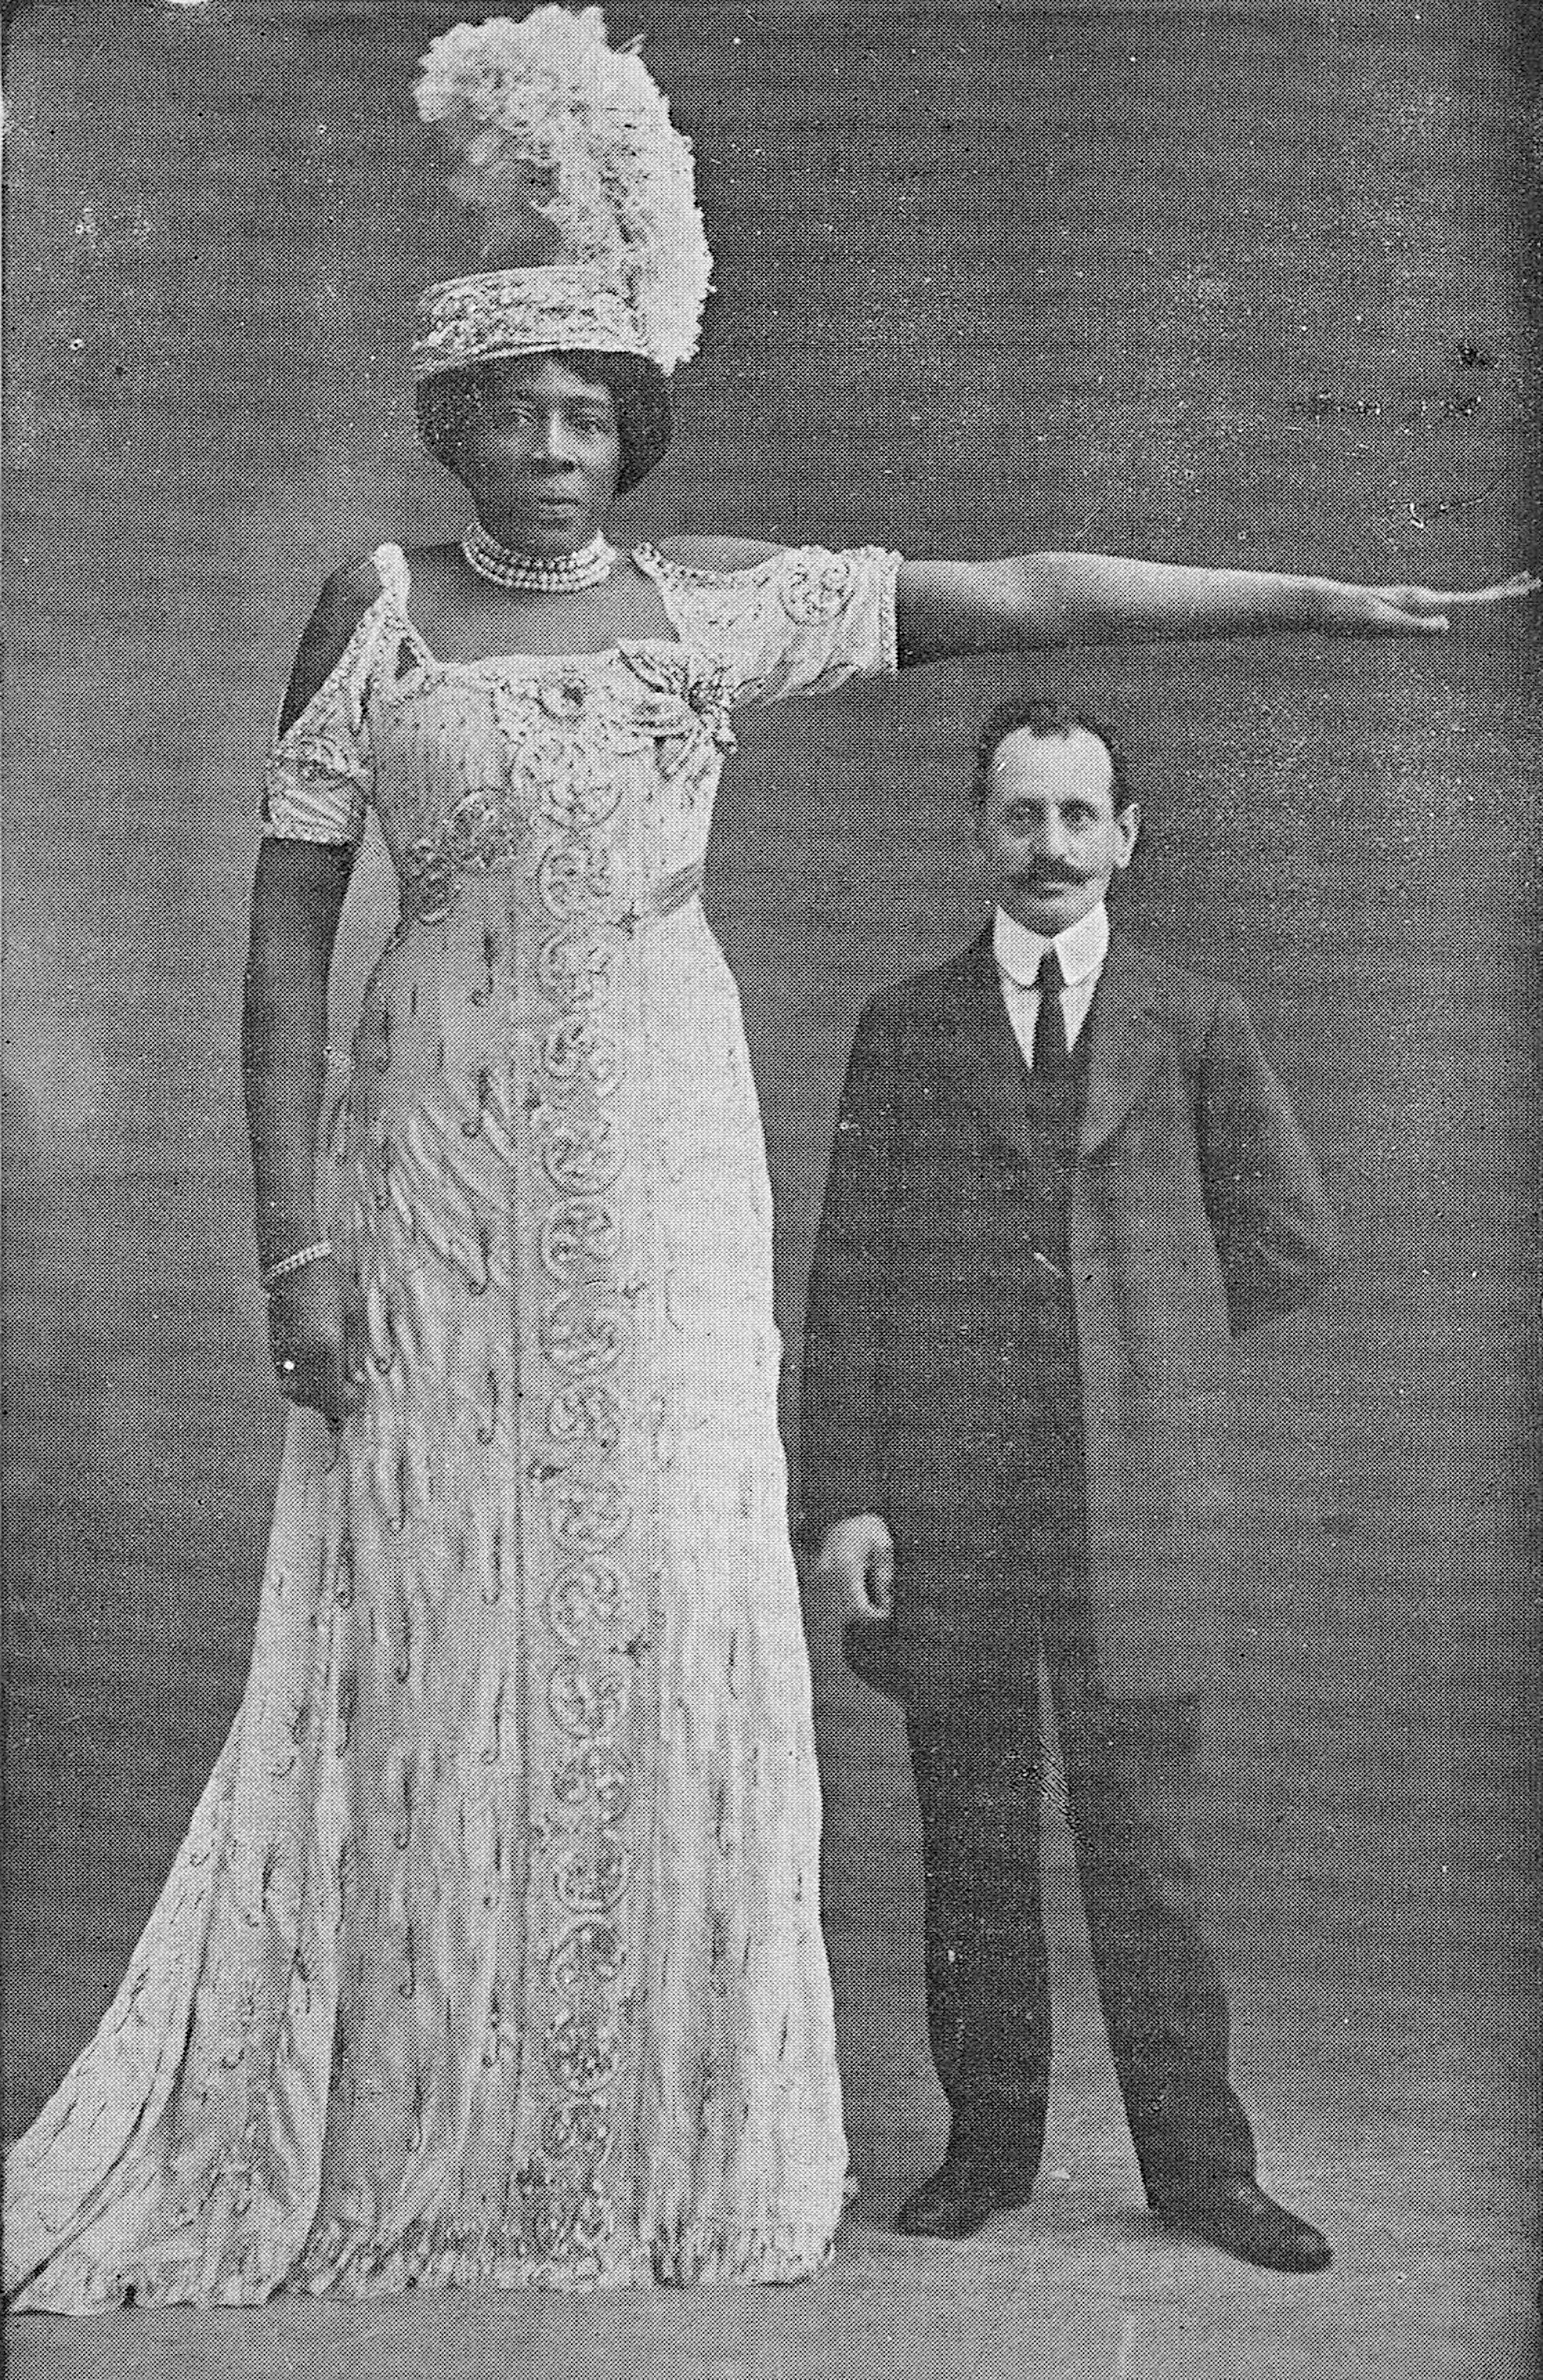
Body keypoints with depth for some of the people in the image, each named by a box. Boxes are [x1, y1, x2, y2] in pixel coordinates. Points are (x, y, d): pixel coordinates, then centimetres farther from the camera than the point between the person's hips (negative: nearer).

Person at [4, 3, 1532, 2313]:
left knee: (663, 1605, 2)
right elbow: (289, 929, -2)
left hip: (665, 1162, 2)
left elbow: (1024, 596, 2)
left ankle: (653, 2150, 15)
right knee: (428, 1621, 1)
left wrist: (1341, 598, 0)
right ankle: (386, 2150, 14)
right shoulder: (375, 610, 1)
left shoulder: (711, 601, 6)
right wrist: (294, 1225, -9)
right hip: (443, 1159, -2)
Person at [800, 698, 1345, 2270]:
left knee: (1143, 1844, 3)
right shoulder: (904, 1028, 8)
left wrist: (1143, 1343, 12)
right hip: (944, 1493, 1)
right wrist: (843, 1494, -3)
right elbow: (849, 1272, 4)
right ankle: (989, 2145, 18)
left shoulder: (1195, 1027, 7)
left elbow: (1288, 1240, 13)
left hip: (1135, 1498, 0)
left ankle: (1195, 2163, 12)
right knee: (973, 1844, 7)